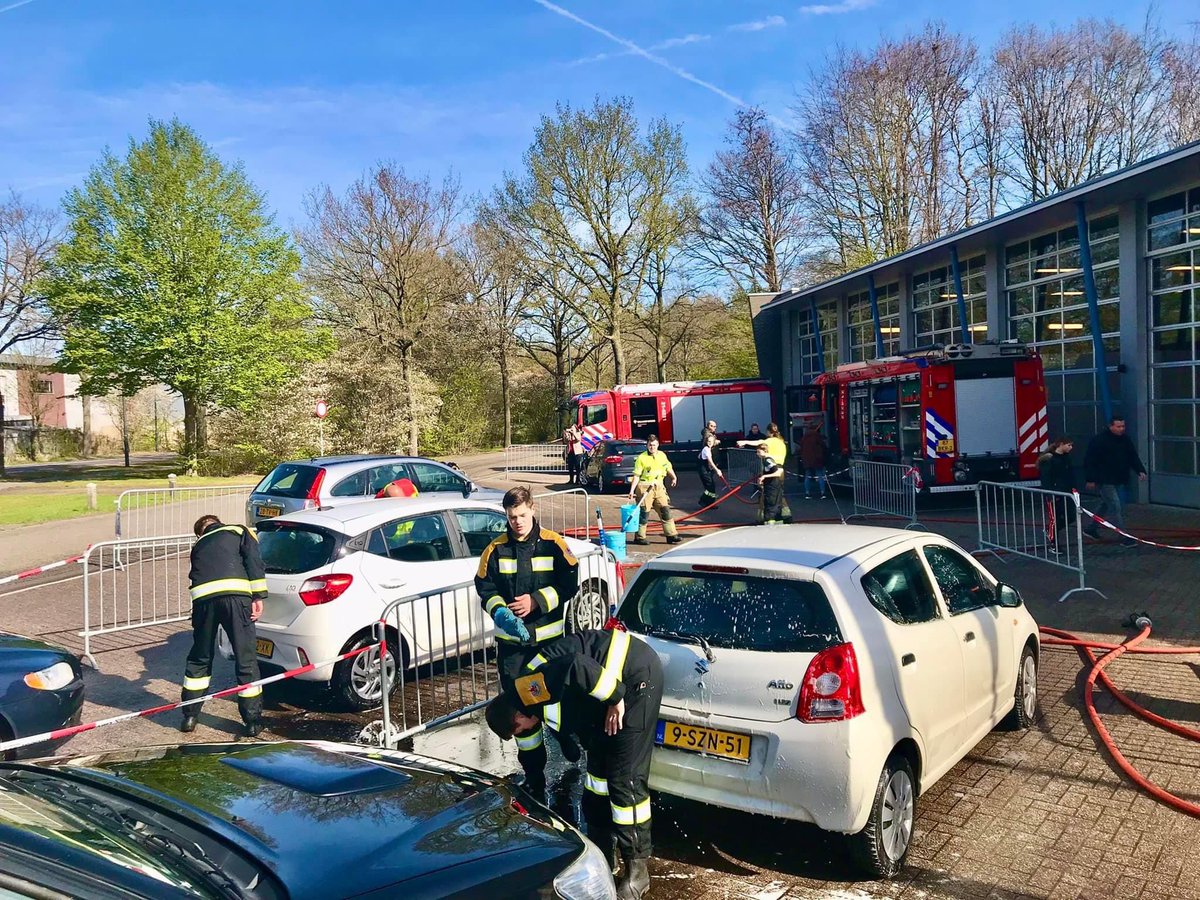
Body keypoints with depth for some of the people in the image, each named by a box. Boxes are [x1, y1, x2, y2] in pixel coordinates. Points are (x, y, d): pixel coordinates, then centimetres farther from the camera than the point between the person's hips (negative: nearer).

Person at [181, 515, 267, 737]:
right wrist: (258, 596, 0)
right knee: (246, 659, 5)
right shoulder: (239, 531, 22)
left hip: (203, 598, 3)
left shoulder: (199, 545, 33)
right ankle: (253, 721, 9)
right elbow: (253, 560, 5)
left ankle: (189, 716, 29)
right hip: (235, 593, -3)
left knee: (199, 658, 22)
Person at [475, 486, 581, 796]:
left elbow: (569, 583, -8)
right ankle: (533, 767, 17)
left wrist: (537, 601, -18)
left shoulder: (553, 544, -7)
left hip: (550, 635, -1)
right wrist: (499, 612, -18)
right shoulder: (496, 549, -3)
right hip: (511, 639, 1)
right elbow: (485, 588, 0)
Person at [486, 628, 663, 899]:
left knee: (626, 777, -5)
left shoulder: (529, 689, -16)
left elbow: (577, 668, -31)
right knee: (598, 765, 16)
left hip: (637, 672, -10)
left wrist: (615, 698, -18)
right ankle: (600, 854, 29)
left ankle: (636, 869, 6)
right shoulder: (542, 698, 13)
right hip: (620, 677, 10)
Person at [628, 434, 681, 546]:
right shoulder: (641, 458, -8)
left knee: (665, 511, 4)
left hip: (658, 487, 5)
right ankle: (640, 537, 10)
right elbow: (636, 476, -9)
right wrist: (632, 490, -14)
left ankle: (671, 535, 8)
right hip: (645, 487, -5)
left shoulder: (662, 455, 8)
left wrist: (674, 477, 28)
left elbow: (668, 467, 26)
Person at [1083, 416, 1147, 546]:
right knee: (1115, 507, -10)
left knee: (1106, 505, 19)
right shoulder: (1099, 440, -16)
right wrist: (1090, 479, -17)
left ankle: (1090, 528, 34)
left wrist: (1140, 471, -4)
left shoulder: (1125, 440, 7)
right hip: (1105, 481, -8)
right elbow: (1090, 461, -15)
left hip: (1118, 481, 8)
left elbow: (1133, 457, 12)